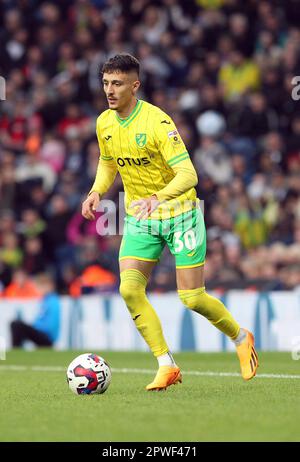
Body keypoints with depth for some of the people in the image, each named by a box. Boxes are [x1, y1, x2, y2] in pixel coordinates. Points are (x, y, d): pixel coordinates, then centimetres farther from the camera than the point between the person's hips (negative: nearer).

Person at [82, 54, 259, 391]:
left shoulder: (157, 122, -22)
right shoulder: (104, 123, -1)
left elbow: (188, 175, -28)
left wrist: (158, 197, -45)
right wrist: (97, 192, -2)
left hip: (179, 214, -5)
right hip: (139, 220, 5)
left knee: (191, 298, -5)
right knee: (129, 290, -14)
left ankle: (241, 339, 24)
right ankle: (166, 366, -5)